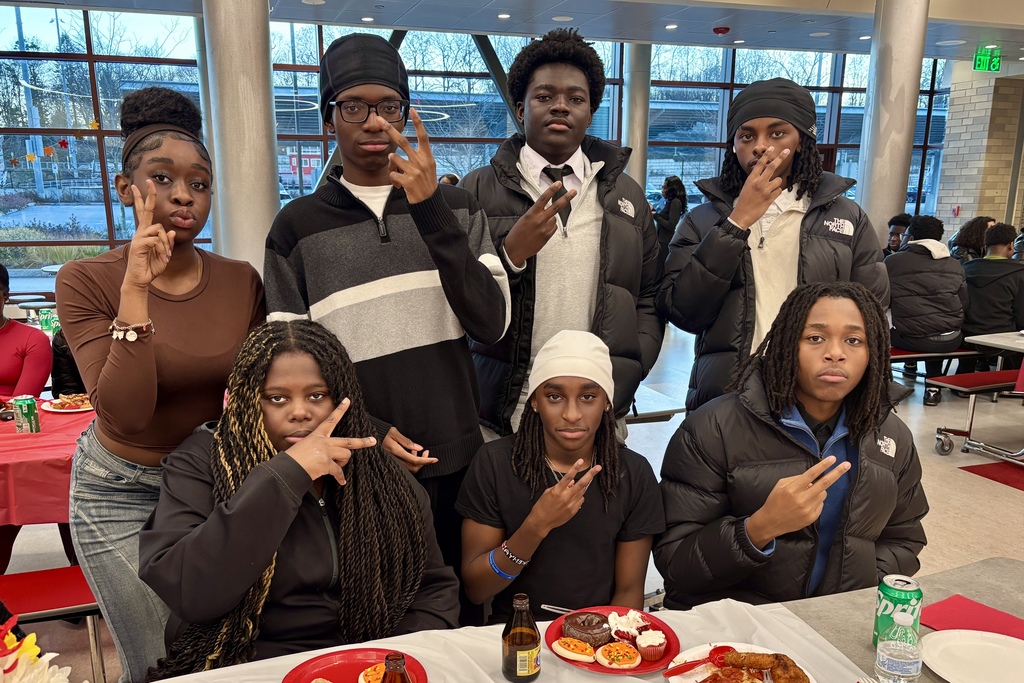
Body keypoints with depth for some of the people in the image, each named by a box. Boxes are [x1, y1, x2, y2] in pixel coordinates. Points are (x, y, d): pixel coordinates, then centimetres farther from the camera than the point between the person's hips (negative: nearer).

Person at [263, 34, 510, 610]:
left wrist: (432, 212, -18)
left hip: (459, 461, 2)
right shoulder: (298, 227, 1)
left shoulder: (455, 206, 4)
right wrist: (366, 431, -11)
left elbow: (492, 324, -9)